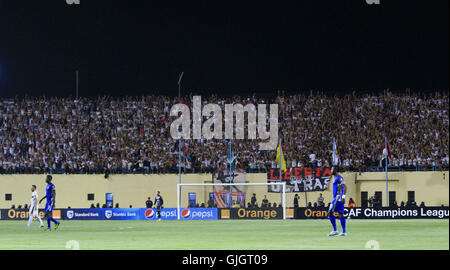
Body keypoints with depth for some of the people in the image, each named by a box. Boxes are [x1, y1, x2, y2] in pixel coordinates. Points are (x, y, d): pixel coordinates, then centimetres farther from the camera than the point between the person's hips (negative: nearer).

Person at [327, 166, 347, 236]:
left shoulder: (339, 177, -10)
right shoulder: (335, 178, 21)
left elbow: (344, 186, -21)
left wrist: (343, 196, -29)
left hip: (338, 197, -10)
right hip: (336, 198, 10)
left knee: (330, 213, -11)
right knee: (340, 214, 7)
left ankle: (335, 230, -10)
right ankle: (344, 231, 5)